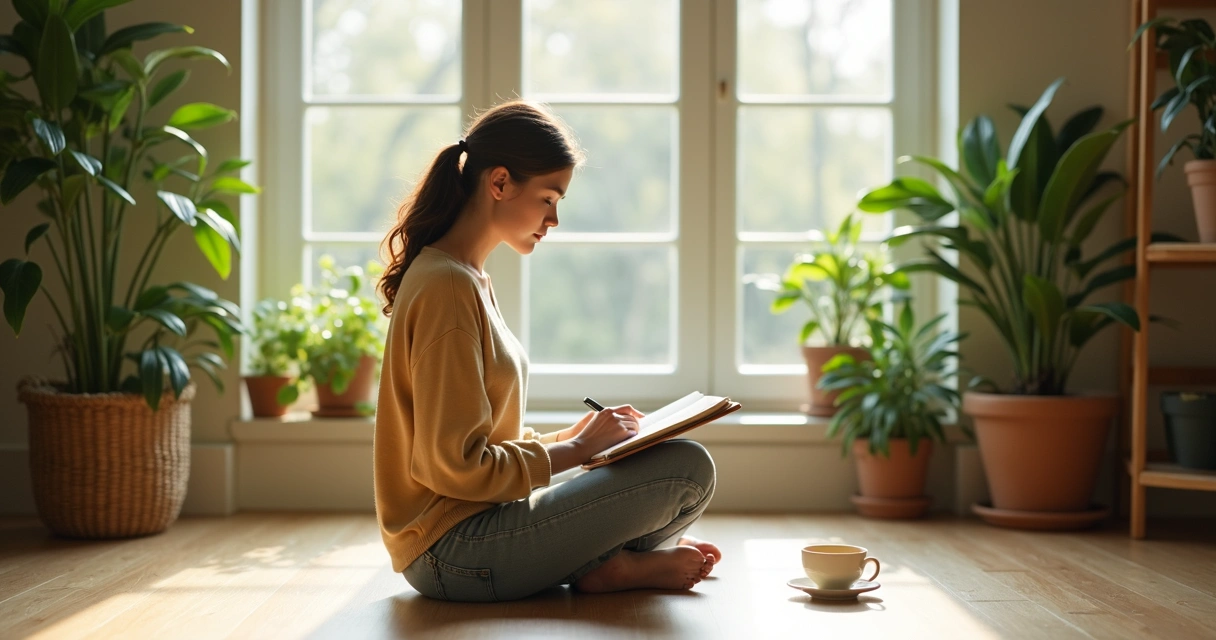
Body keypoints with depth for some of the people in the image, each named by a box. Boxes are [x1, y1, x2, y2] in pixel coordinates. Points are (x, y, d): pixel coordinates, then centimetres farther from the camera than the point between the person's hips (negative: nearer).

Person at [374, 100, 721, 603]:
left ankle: (598, 563, 4)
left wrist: (569, 437, 6)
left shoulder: (467, 278, 14)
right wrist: (574, 449, -12)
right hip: (455, 549, -10)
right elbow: (455, 465, -22)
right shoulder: (448, 287, -17)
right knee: (687, 468, -17)